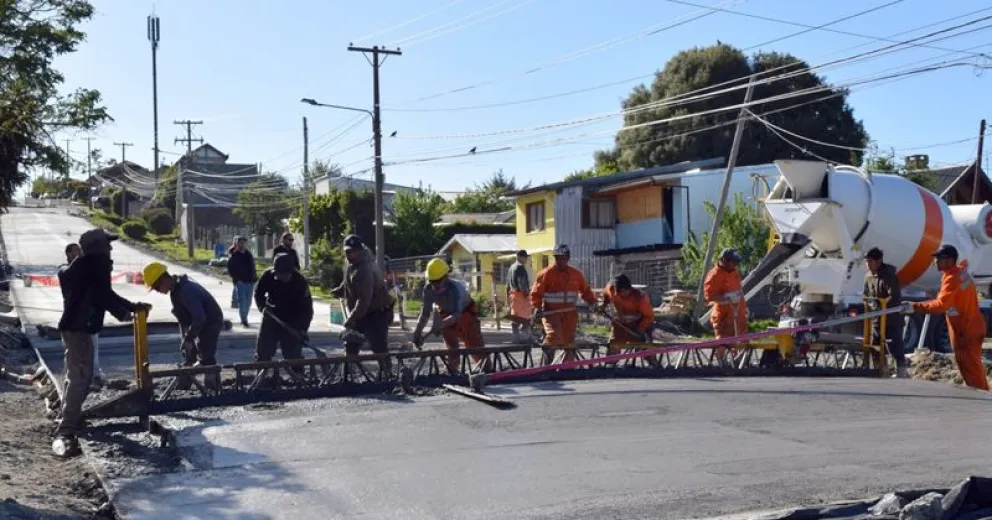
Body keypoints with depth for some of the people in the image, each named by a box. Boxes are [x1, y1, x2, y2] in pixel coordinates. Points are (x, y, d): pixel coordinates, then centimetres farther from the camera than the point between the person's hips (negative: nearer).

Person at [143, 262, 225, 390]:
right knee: (188, 358, 16)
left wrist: (188, 338, -23)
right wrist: (185, 338, 11)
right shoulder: (176, 290, 3)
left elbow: (199, 318, -31)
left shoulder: (186, 291, -30)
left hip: (210, 324, -11)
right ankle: (181, 390, 26)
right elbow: (183, 318, 13)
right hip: (198, 326, 11)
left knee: (206, 359, -11)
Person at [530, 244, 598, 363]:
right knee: (554, 336, -22)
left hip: (569, 312, 4)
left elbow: (585, 290, 15)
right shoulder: (546, 273, -5)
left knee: (569, 340, 6)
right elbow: (536, 292, -5)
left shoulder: (576, 274, 7)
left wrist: (593, 302, 1)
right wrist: (537, 307, -18)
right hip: (551, 311, -4)